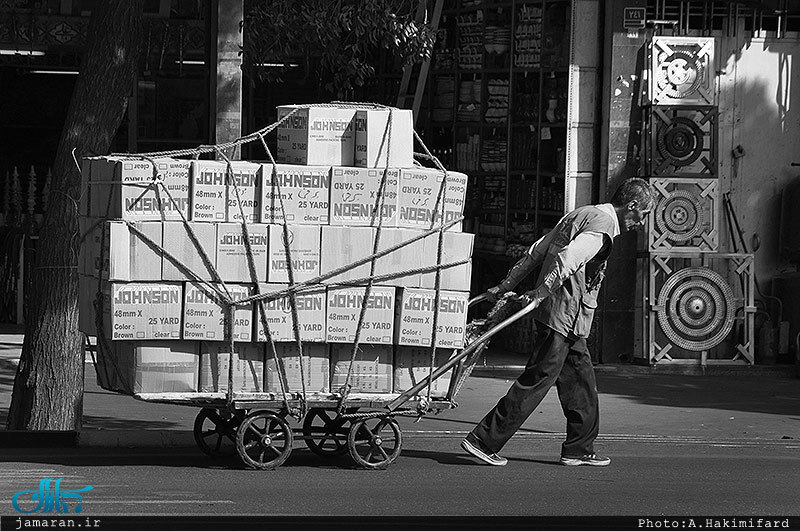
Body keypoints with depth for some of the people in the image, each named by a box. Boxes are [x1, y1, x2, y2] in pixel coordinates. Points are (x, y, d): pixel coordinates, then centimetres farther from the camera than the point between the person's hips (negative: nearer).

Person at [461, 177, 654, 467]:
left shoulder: (580, 215, 18)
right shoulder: (603, 225, -13)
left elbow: (535, 253, 17)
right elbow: (567, 259, -27)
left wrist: (506, 286, 17)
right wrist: (539, 295, -24)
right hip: (565, 315, -10)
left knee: (581, 378, 15)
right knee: (537, 381, -7)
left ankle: (579, 449, 20)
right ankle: (483, 440, -7)